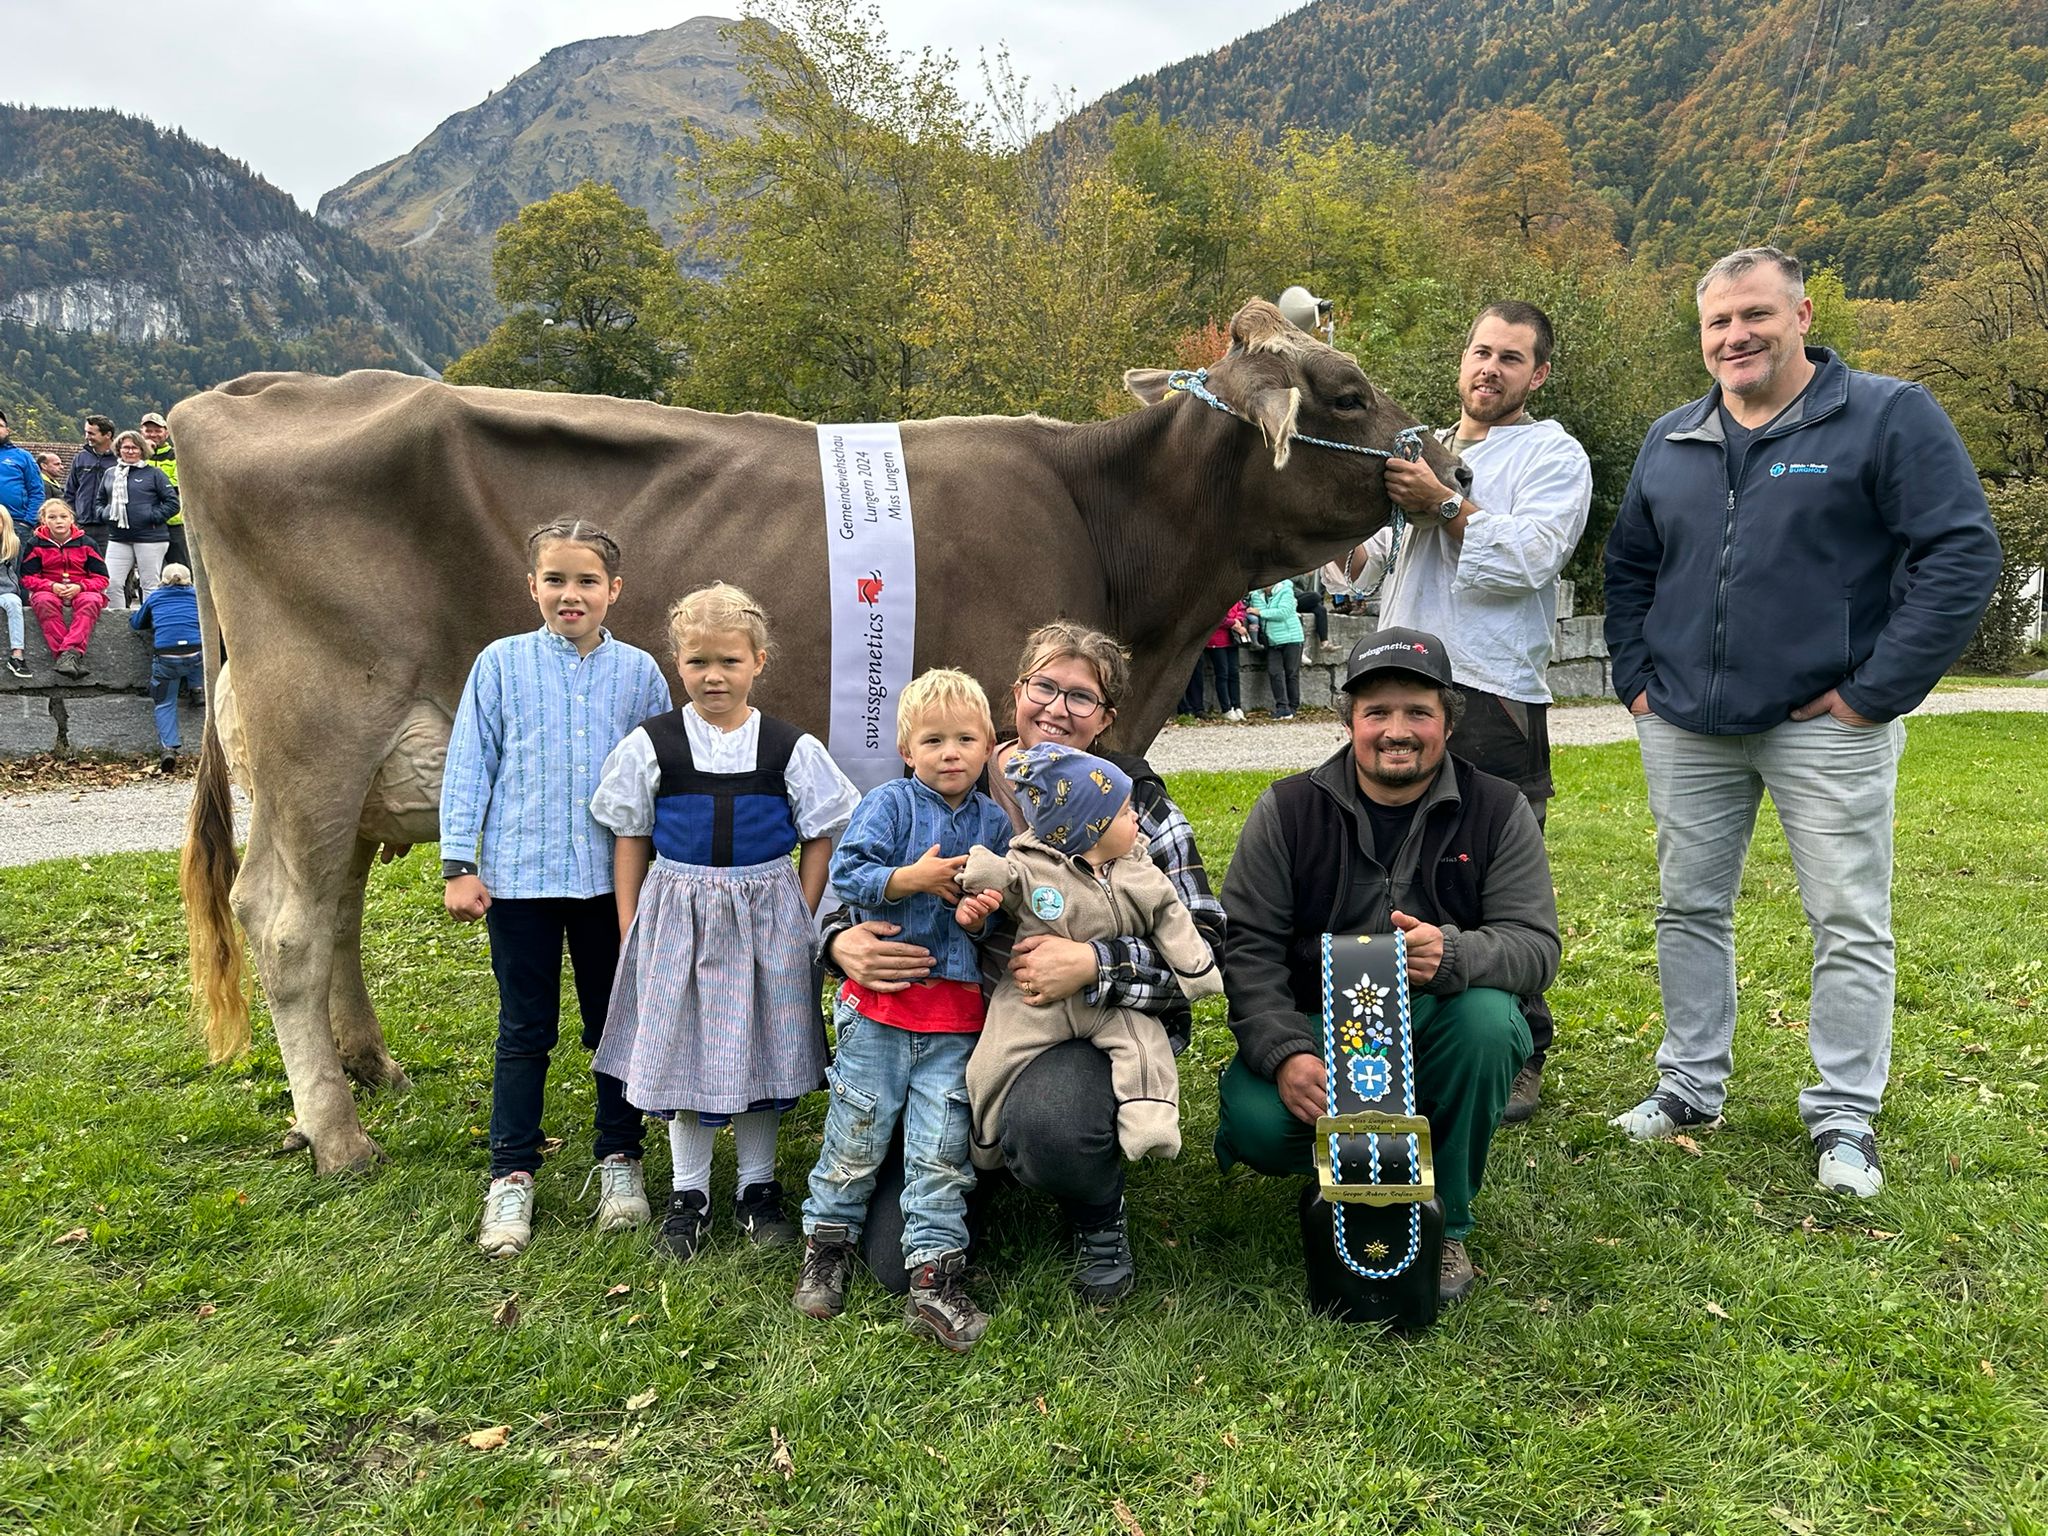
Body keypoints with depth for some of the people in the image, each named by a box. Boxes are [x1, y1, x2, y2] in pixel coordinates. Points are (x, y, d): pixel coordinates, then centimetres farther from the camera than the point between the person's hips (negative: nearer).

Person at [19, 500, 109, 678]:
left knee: (91, 601, -36)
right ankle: (76, 657, -48)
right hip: (49, 591, 0)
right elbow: (27, 577, 3)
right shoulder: (36, 544, 5)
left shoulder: (86, 543, 4)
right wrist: (52, 586, -17)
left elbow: (101, 578, 2)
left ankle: (69, 653, -50)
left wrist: (80, 587, -17)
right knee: (44, 601, -36)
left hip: (81, 591, 0)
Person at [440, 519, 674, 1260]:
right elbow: (468, 767, 1)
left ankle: (618, 1160, 29)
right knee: (525, 1031, 9)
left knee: (615, 1025, 12)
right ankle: (511, 1178, 22)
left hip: (614, 882, 1)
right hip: (518, 878, -1)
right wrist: (458, 866, -4)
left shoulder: (639, 672, 0)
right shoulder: (501, 664, -2)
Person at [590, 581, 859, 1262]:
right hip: (678, 912, 0)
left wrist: (803, 919, -1)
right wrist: (629, 925, 2)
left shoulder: (791, 748, -3)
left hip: (766, 913, 0)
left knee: (760, 1045, 10)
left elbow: (818, 836, 4)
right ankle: (689, 1193, 25)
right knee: (684, 1047, 8)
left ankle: (758, 1187, 27)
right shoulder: (651, 745, -2)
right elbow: (631, 838, 5)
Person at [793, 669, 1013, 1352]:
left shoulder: (994, 821, 6)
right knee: (859, 1129, 8)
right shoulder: (890, 803, -3)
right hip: (880, 995, -2)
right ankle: (827, 1244, 30)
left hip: (957, 1007, 2)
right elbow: (846, 872, -11)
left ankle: (935, 1278, 10)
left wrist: (980, 915, -14)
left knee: (941, 1146, 2)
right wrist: (914, 877, -20)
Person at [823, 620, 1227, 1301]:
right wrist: (842, 944, -14)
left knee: (1045, 1125, -39)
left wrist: (1095, 965, -24)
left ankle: (1101, 1217, 0)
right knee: (894, 1258, -7)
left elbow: (1202, 943, -8)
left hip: (1097, 1034, -2)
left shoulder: (1135, 800, -3)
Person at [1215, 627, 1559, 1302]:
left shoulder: (1498, 810, -1)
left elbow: (1536, 944, -10)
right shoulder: (1288, 810, -2)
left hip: (1435, 1034, 1)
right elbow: (1248, 947, -8)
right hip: (1317, 1031, 0)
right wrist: (1285, 1054, -24)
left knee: (1486, 1017, -34)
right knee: (1255, 1124, -29)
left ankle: (1446, 1224, -9)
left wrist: (1453, 954, -33)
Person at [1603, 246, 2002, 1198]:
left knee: (1851, 924, 1)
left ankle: (1845, 1119, 14)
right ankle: (1690, 1087, 25)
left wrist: (1875, 692, -14)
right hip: (1686, 729, 5)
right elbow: (1627, 568, 20)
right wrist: (1636, 680, 8)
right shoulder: (1671, 442, 10)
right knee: (1690, 910, 11)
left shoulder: (1888, 418, -5)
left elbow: (1962, 555, -11)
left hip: (1826, 726, -4)